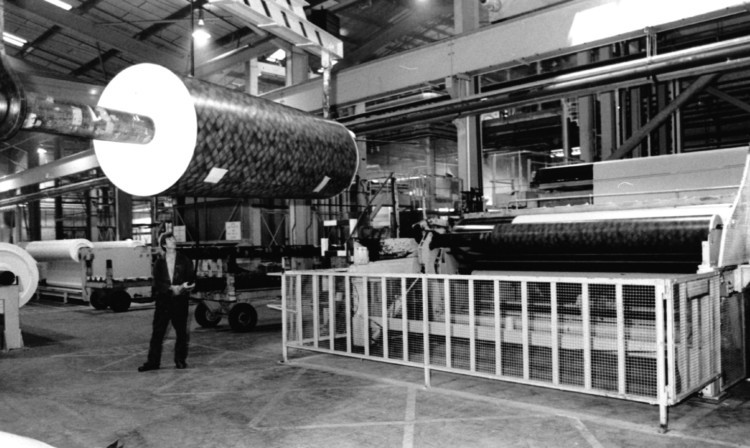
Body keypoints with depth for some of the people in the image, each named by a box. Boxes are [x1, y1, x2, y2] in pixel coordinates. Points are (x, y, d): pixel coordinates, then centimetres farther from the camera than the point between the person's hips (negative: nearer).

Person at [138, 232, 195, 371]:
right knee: (157, 332, 0)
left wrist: (183, 287, -20)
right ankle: (153, 361, 8)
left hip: (180, 300, 0)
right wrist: (172, 288, -18)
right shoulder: (158, 262, 7)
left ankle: (180, 360, 16)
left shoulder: (184, 260, 6)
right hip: (163, 300, 0)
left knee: (181, 332, 4)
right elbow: (157, 283, -3)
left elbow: (191, 280, 1)